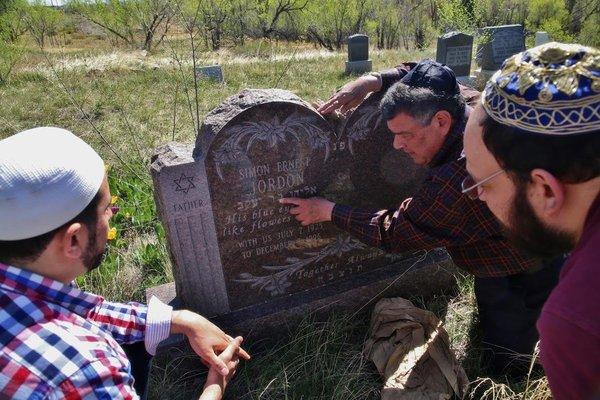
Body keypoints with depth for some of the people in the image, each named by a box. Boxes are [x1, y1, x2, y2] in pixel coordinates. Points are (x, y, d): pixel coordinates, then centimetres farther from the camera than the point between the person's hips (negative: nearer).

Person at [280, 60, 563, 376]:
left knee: (504, 367, 8)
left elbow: (394, 233, -28)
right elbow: (423, 75, 5)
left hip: (522, 277, -9)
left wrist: (328, 211, -19)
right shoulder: (469, 104, -15)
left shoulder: (461, 179, -41)